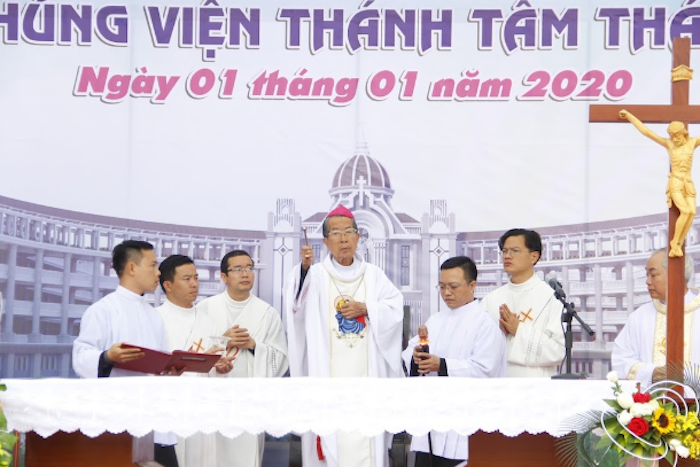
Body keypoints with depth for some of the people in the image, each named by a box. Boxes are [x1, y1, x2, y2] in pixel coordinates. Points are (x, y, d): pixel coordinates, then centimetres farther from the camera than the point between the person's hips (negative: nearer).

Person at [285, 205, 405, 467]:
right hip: (329, 374, -2)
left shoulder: (373, 275, 12)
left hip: (365, 375, 2)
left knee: (366, 440, 1)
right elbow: (298, 302, -18)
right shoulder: (316, 274, 1)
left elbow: (395, 307, 5)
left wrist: (366, 308, -11)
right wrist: (304, 267, -35)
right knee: (331, 434, -4)